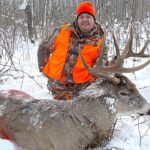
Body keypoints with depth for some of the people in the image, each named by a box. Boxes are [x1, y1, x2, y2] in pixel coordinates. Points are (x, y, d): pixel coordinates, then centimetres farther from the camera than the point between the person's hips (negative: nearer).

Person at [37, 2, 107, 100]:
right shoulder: (63, 32, 1)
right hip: (57, 83, 1)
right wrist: (44, 68, 5)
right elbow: (44, 48, 11)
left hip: (79, 86, -1)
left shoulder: (98, 42, 0)